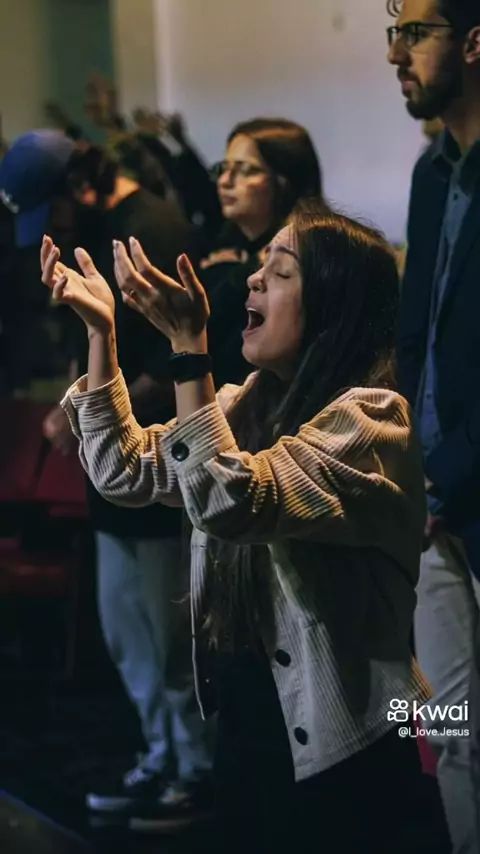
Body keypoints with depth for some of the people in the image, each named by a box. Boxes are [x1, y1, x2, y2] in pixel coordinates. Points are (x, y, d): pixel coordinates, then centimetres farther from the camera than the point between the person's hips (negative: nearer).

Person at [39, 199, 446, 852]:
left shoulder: (369, 414, -18)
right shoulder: (252, 403, 8)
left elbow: (233, 504, -30)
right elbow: (126, 471, 10)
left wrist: (186, 342, -31)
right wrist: (100, 329, 3)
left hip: (341, 741, -8)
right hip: (245, 715, 8)